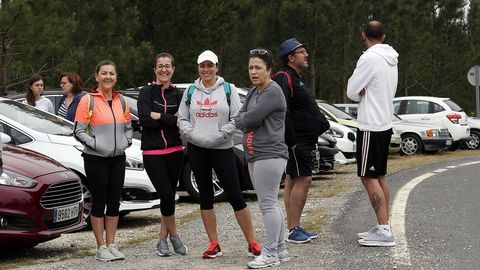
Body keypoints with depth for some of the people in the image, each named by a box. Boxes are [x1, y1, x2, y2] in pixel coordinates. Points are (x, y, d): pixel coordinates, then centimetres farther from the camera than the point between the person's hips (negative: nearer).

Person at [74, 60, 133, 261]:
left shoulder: (122, 101, 10)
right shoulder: (88, 101, -6)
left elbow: (128, 127, 19)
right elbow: (79, 131, -7)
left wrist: (126, 142, 2)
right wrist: (95, 144, -17)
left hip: (118, 158, 5)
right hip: (95, 159, -5)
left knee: (114, 202, 8)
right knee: (99, 202, 0)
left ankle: (111, 245, 17)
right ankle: (101, 248, 7)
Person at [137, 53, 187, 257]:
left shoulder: (177, 95, 8)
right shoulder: (146, 92, 0)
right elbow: (144, 120, -14)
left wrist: (158, 116, -12)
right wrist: (171, 119, -12)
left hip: (174, 151, 3)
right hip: (153, 152, -3)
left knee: (169, 195, 6)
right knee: (167, 195, -10)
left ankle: (163, 240, 16)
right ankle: (173, 235, 10)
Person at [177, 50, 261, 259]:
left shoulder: (228, 89, 0)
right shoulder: (190, 91, 9)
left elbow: (237, 118, -5)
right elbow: (182, 119, 9)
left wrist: (220, 135, -16)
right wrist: (192, 134, -9)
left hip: (222, 148, -3)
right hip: (197, 149, 3)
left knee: (234, 195, -5)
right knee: (205, 196, 7)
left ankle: (252, 243, 3)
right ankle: (214, 245, 14)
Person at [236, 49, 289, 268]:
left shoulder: (273, 91, -11)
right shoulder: (253, 93, 18)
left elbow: (251, 117, -20)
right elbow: (239, 119, 11)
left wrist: (245, 119, 1)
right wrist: (248, 121, -9)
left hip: (269, 154, -10)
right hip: (255, 155, 10)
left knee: (268, 203, -9)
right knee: (270, 203, 13)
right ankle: (280, 249, 20)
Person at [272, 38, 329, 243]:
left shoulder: (297, 79, 21)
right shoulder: (284, 79, -14)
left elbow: (310, 109, 27)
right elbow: (281, 111, -25)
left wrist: (322, 123, 12)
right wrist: (291, 140, -26)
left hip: (304, 140, 11)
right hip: (297, 141, -11)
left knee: (292, 181, 12)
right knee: (303, 180, -11)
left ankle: (293, 228, 17)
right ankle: (294, 230, -9)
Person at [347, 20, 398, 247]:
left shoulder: (369, 59, -16)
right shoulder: (391, 59, 11)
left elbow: (352, 92, -13)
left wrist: (361, 93, 7)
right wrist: (365, 92, -2)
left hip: (371, 126, -9)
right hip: (385, 123, 9)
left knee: (368, 177, -7)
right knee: (380, 177, 14)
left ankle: (384, 231, -11)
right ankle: (383, 228, 17)